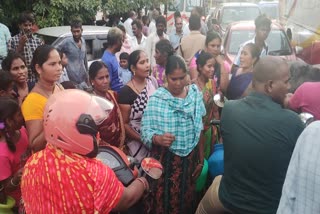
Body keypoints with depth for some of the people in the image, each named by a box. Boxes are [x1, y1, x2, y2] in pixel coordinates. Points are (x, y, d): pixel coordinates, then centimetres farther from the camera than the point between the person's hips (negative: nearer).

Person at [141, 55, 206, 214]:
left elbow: (199, 131, 6)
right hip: (164, 160, -3)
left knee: (186, 200, 15)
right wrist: (158, 139, -31)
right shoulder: (156, 99, -11)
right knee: (162, 201, 7)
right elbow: (145, 132, -11)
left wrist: (201, 159, 7)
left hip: (190, 159, 3)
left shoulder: (196, 95, -1)